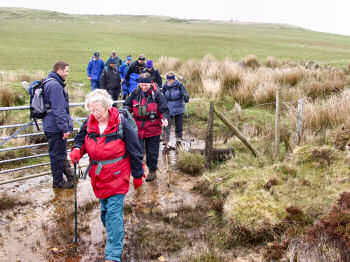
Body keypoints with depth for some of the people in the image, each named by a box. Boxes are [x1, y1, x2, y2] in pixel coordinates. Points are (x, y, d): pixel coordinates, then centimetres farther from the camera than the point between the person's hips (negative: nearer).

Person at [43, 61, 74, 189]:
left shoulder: (49, 83, 13)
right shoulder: (55, 85, -21)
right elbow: (58, 110, -25)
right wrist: (65, 129, -21)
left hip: (50, 126, 11)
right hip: (55, 127, -11)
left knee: (61, 153, 21)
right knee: (57, 154, 2)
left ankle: (69, 175, 35)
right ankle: (58, 181, 15)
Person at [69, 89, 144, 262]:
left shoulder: (121, 124, -14)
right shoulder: (89, 122, -1)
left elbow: (135, 152, -7)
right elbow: (81, 138, 18)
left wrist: (138, 176, -2)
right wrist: (77, 150, -6)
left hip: (117, 176, -5)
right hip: (98, 175, 5)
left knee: (114, 213, -7)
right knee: (105, 209, 18)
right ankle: (114, 232, 43)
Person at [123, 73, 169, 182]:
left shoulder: (157, 94, -10)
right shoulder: (135, 93, -2)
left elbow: (164, 109, -7)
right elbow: (128, 104, 11)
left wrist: (164, 118, -27)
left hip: (153, 129, -2)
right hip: (138, 128, 2)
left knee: (152, 151, 12)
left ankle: (152, 171, 32)